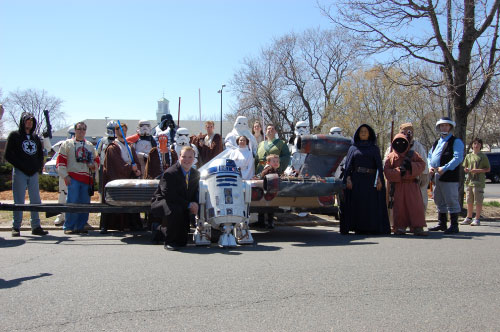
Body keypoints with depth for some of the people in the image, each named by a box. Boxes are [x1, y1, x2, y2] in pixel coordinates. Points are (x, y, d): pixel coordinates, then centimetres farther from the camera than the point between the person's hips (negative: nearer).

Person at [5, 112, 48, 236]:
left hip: (34, 174, 5)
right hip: (19, 173, -5)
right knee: (19, 201, -4)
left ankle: (36, 226, 10)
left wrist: (39, 166, 6)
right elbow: (8, 155, -2)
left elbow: (40, 154, 23)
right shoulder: (14, 135, 3)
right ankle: (16, 227, 3)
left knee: (36, 201, 4)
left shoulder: (35, 137, 18)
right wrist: (21, 166, -10)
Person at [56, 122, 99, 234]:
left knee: (85, 203, 3)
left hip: (87, 178, 4)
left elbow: (96, 159, 26)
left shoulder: (90, 145, 21)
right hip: (73, 178, -4)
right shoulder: (67, 144, 8)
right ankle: (68, 227, -4)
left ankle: (80, 227, 11)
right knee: (72, 202, -10)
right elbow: (61, 160, 1)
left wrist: (93, 165, 2)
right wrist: (65, 175, -9)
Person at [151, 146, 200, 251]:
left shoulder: (196, 174, 3)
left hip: (184, 206, 7)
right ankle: (169, 242, -20)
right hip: (161, 202, -7)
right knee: (175, 210, -37)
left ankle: (181, 241, 4)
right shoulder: (170, 173, -20)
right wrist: (188, 204, -27)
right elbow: (169, 195, -26)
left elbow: (195, 193, 8)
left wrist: (195, 204, -16)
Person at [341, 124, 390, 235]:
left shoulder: (374, 148, 13)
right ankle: (358, 228, -1)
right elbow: (348, 165, 7)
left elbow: (379, 164, 6)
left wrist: (379, 179, -7)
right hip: (356, 180, 0)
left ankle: (372, 228, 0)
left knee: (371, 204, -4)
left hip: (370, 180, 0)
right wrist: (348, 178, -7)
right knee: (357, 204, -4)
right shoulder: (353, 148, 14)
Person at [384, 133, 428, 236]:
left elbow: (422, 164, 2)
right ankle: (400, 227, 10)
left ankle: (417, 227, -2)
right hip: (397, 186, 0)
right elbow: (386, 171, -1)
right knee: (399, 207, 2)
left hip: (411, 185, 0)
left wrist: (411, 166, -15)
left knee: (415, 206, -5)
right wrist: (399, 171, -16)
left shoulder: (413, 154, 10)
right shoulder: (391, 156, 7)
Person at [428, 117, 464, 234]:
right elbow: (429, 156, 22)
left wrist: (444, 168, -21)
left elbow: (458, 158, -14)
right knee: (439, 201, 14)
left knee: (451, 201, -5)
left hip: (449, 177, -8)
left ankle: (454, 226, 1)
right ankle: (442, 224, 24)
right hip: (436, 176, 8)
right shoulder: (436, 142, 20)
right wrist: (430, 167, 1)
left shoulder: (456, 141, -3)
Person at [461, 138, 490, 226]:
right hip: (469, 181, 5)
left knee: (478, 201, -5)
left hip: (479, 182, -5)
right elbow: (465, 168, 21)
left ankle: (477, 219, -1)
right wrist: (466, 169, -2)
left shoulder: (483, 156, 1)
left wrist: (478, 170, -14)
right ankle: (468, 218, 19)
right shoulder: (468, 156, 14)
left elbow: (488, 169, 0)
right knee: (469, 201, 10)